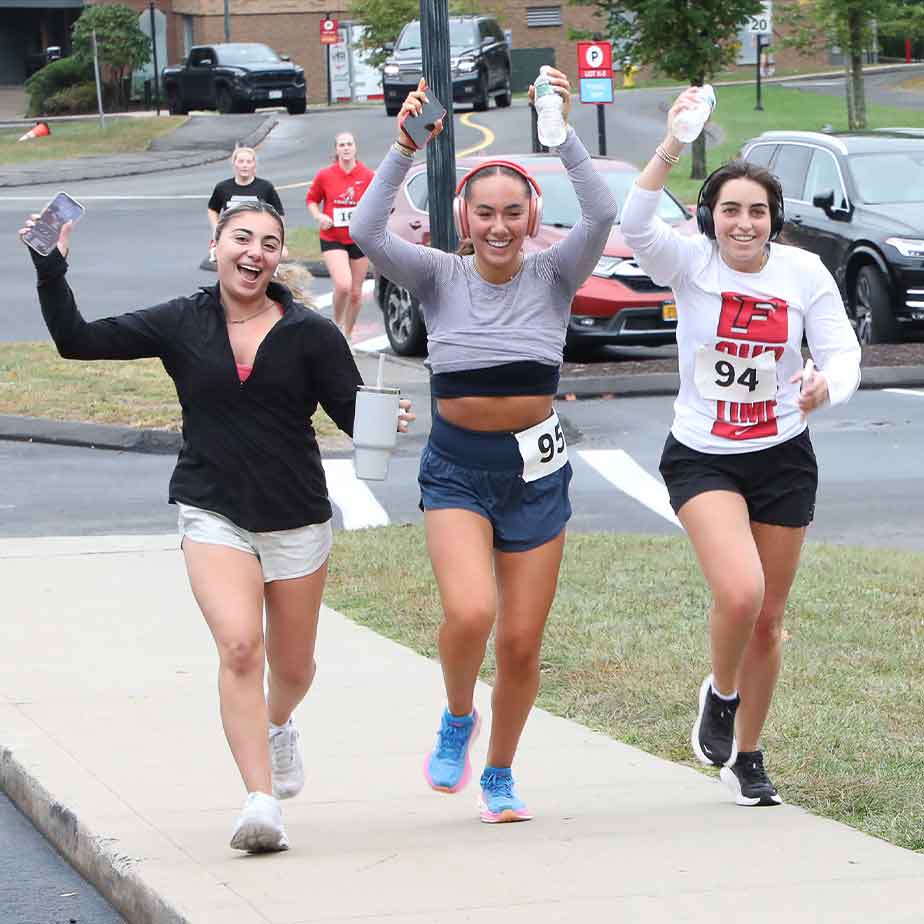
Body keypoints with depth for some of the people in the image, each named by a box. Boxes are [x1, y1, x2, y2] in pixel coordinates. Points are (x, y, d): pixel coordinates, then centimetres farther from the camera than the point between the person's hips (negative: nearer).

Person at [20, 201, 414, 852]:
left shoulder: (310, 334, -4)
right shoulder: (182, 326, 0)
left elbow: (354, 413, -4)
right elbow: (79, 340, 0)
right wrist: (51, 270, -11)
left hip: (297, 520, 1)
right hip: (213, 516, -1)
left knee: (292, 667, 16)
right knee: (239, 647, -22)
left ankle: (277, 725, 53)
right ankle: (262, 803, -26)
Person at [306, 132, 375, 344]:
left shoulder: (367, 176, -2)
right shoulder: (325, 176, -3)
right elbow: (311, 199, 10)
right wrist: (319, 216, -8)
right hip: (332, 239, -2)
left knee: (356, 292, 7)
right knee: (343, 285, -22)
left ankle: (347, 334, 25)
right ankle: (337, 324, 4)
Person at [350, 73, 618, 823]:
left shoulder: (552, 276, -2)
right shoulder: (440, 277, -3)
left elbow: (602, 215, -20)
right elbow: (367, 232, -19)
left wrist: (564, 133, -28)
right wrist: (405, 148, -27)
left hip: (536, 472, 1)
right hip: (456, 470, -1)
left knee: (522, 644, 4)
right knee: (469, 613, -24)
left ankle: (500, 775, 28)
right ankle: (456, 720, 7)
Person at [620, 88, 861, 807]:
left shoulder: (804, 273, -6)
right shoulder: (690, 263, -10)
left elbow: (843, 353, -7)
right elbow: (635, 226, -29)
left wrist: (825, 385, -31)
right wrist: (671, 148, -43)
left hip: (784, 459, 2)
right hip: (702, 457, -2)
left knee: (768, 619, 10)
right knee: (739, 593, -25)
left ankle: (747, 758, 29)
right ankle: (720, 694, 8)